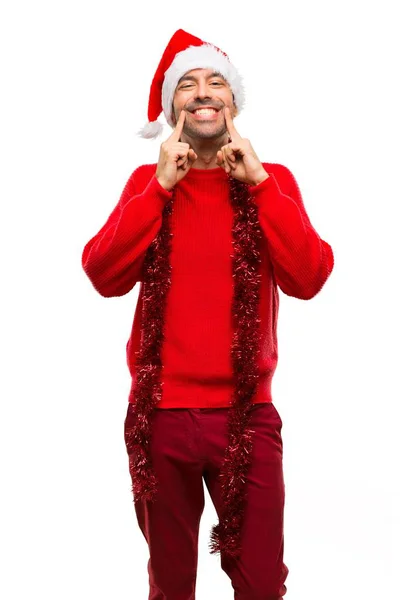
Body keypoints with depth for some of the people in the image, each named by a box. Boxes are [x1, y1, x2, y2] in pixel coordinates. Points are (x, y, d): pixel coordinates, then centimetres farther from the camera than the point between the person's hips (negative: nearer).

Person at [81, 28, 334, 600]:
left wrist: (258, 181, -13)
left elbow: (308, 279, -12)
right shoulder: (147, 180, 4)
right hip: (161, 415, 1)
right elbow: (104, 276, -10)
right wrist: (161, 186, -14)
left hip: (247, 416, 0)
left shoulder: (272, 179, 3)